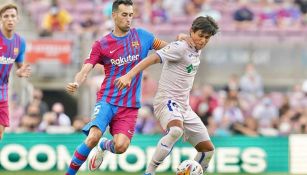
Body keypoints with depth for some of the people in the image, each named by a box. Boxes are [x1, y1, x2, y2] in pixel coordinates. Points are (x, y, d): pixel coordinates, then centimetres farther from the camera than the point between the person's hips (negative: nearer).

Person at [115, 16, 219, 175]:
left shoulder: (196, 52, 14)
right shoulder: (180, 47, -12)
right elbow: (153, 58, -24)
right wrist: (129, 76, -36)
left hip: (184, 107, 9)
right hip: (167, 101, -9)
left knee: (208, 148, 7)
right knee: (176, 130, -40)